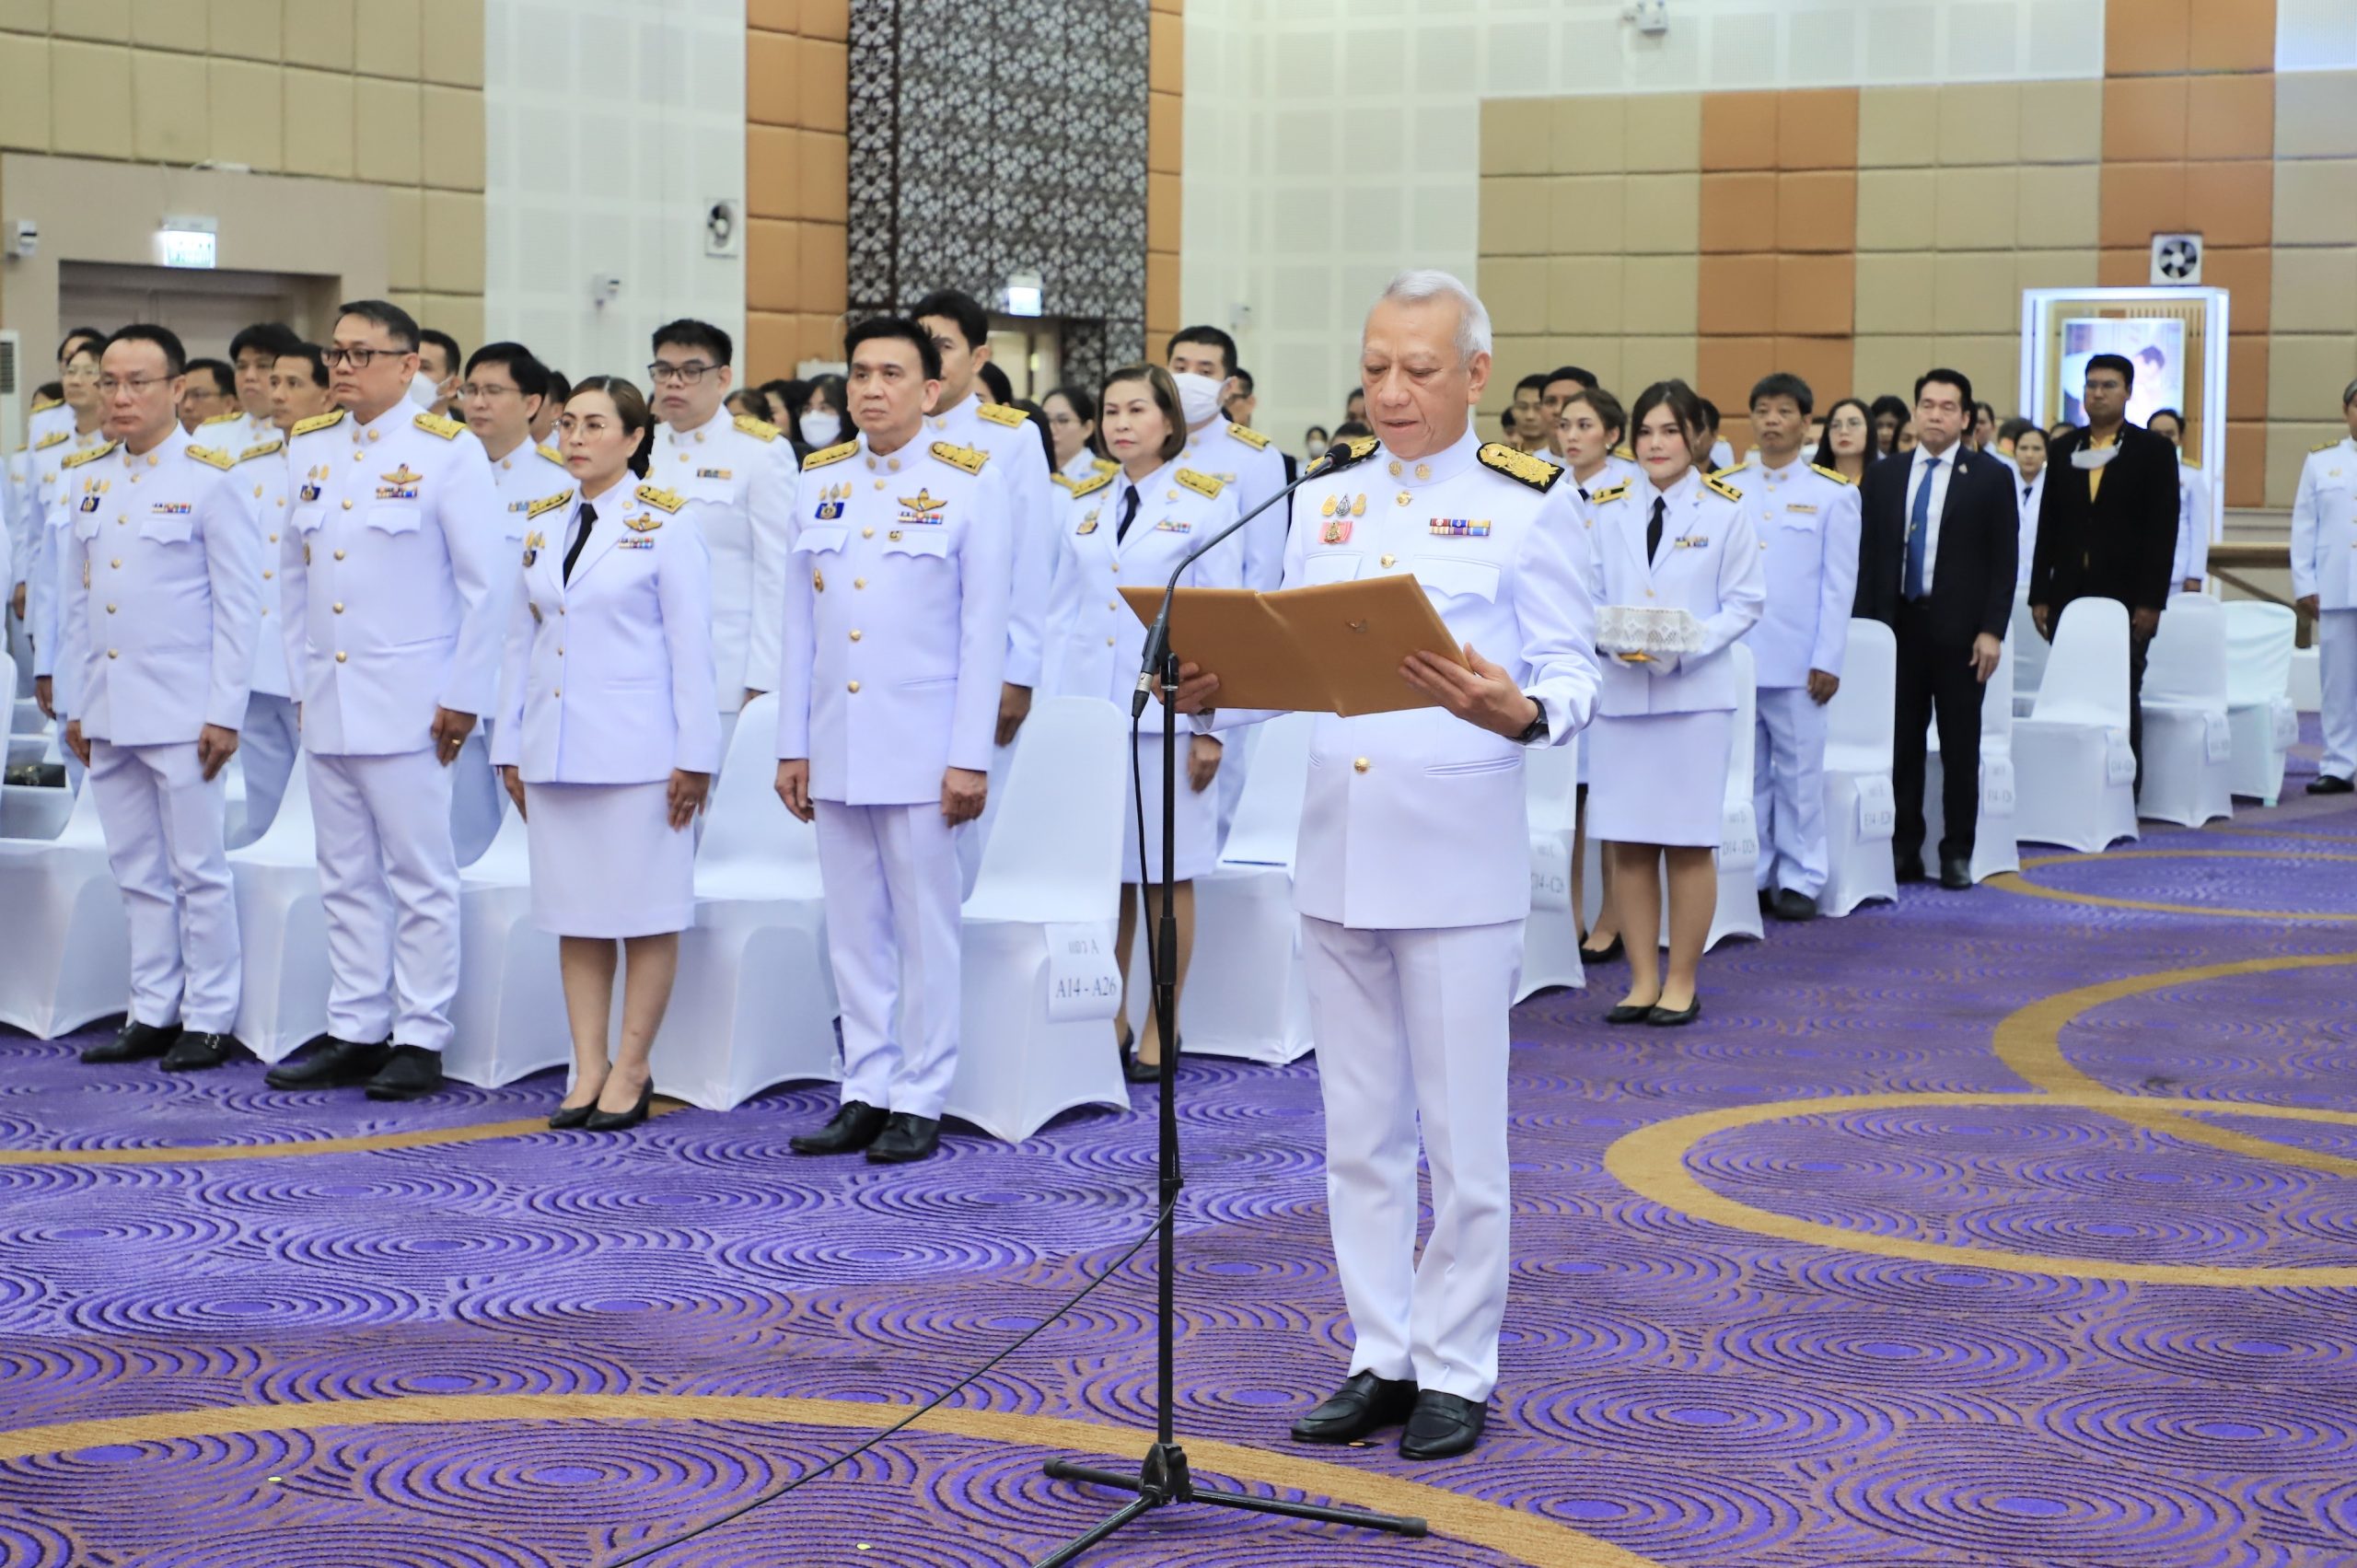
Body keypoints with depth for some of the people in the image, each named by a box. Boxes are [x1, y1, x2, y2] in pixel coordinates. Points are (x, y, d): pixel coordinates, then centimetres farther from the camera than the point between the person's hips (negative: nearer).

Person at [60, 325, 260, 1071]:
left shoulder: (210, 479, -6)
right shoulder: (86, 478, 11)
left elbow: (239, 604, -7)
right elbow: (78, 598, 15)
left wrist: (224, 713, -11)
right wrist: (77, 702, 12)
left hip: (183, 715, -6)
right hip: (109, 714, 6)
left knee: (198, 871, 0)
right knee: (137, 872, 11)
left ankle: (210, 1018, 8)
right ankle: (153, 1013, 19)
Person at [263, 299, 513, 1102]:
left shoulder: (449, 451, -5)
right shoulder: (307, 447, 11)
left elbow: (487, 583, -6)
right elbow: (293, 574, 18)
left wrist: (464, 697, -9)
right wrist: (300, 677, 12)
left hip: (407, 702, -6)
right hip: (327, 698, 6)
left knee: (420, 877, -1)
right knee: (346, 879, 10)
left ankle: (420, 1040, 5)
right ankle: (354, 1034, 16)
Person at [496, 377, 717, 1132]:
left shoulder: (665, 523, -2)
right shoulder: (542, 524, 13)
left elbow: (690, 646, -5)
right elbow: (521, 641, 16)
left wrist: (694, 755, -9)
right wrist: (510, 748, 13)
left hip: (636, 751, -5)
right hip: (555, 751, 5)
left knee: (645, 913, -1)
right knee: (574, 913, 7)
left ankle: (631, 1070, 7)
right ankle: (588, 1068, 13)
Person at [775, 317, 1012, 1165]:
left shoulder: (969, 482, -2)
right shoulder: (820, 481, 10)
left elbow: (984, 626, -4)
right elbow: (799, 621, 12)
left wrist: (971, 757, -10)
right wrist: (792, 744, 8)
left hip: (921, 745, -4)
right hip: (834, 745, 4)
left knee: (926, 931, 0)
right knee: (853, 930, 8)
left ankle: (919, 1102, 7)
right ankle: (866, 1093, 15)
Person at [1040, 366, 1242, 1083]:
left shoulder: (1207, 503, 1)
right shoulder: (1083, 506, 12)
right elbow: (1062, 613, 14)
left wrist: (1210, 725, -7)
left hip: (1167, 708, -3)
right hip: (1088, 708, 4)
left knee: (1166, 874, 1)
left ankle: (1160, 1030, 10)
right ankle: (1109, 1018, 16)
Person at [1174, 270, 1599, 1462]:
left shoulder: (1528, 503, -3)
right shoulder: (1324, 501, 11)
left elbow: (1573, 673, -7)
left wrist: (1519, 712, -28)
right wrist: (1215, 692, -7)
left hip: (1458, 859, -5)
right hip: (1337, 850, 5)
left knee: (1460, 1134, 2)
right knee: (1359, 1131, 12)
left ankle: (1456, 1369, 15)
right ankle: (1382, 1359, 22)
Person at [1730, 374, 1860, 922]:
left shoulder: (1832, 494, 3)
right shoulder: (1724, 489, 9)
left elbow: (1839, 584, 0)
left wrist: (1827, 660, -6)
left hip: (1797, 660, -2)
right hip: (1734, 655, 2)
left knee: (1799, 772, 1)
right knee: (1744, 771, 6)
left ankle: (1799, 880, 8)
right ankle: (1750, 877, 13)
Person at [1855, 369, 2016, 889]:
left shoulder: (1989, 478, 2)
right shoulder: (1883, 477, 10)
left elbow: (2002, 561, -1)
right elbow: (1868, 556, 10)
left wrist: (1992, 631, -9)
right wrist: (1866, 626, 3)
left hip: (1958, 631, -2)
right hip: (1897, 626, 2)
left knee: (1961, 747, 4)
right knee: (1901, 745, 4)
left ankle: (1958, 854, 10)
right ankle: (1904, 850, 11)